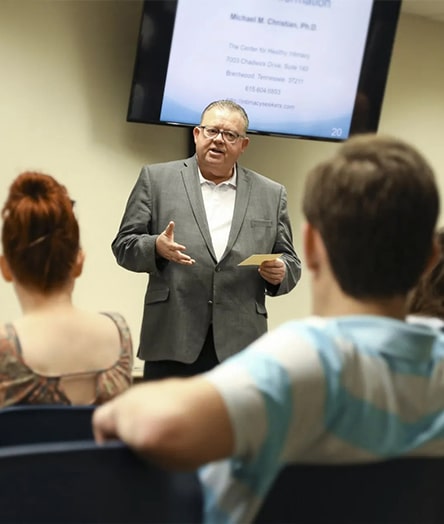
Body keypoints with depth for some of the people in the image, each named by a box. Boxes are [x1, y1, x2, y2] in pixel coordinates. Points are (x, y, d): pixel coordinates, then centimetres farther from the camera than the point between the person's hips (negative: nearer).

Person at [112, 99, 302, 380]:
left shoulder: (271, 195, 13)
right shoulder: (156, 179, 8)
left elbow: (290, 262, 16)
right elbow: (124, 245, 6)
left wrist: (279, 272, -7)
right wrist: (156, 247, -15)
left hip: (239, 346, 1)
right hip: (172, 341, -1)